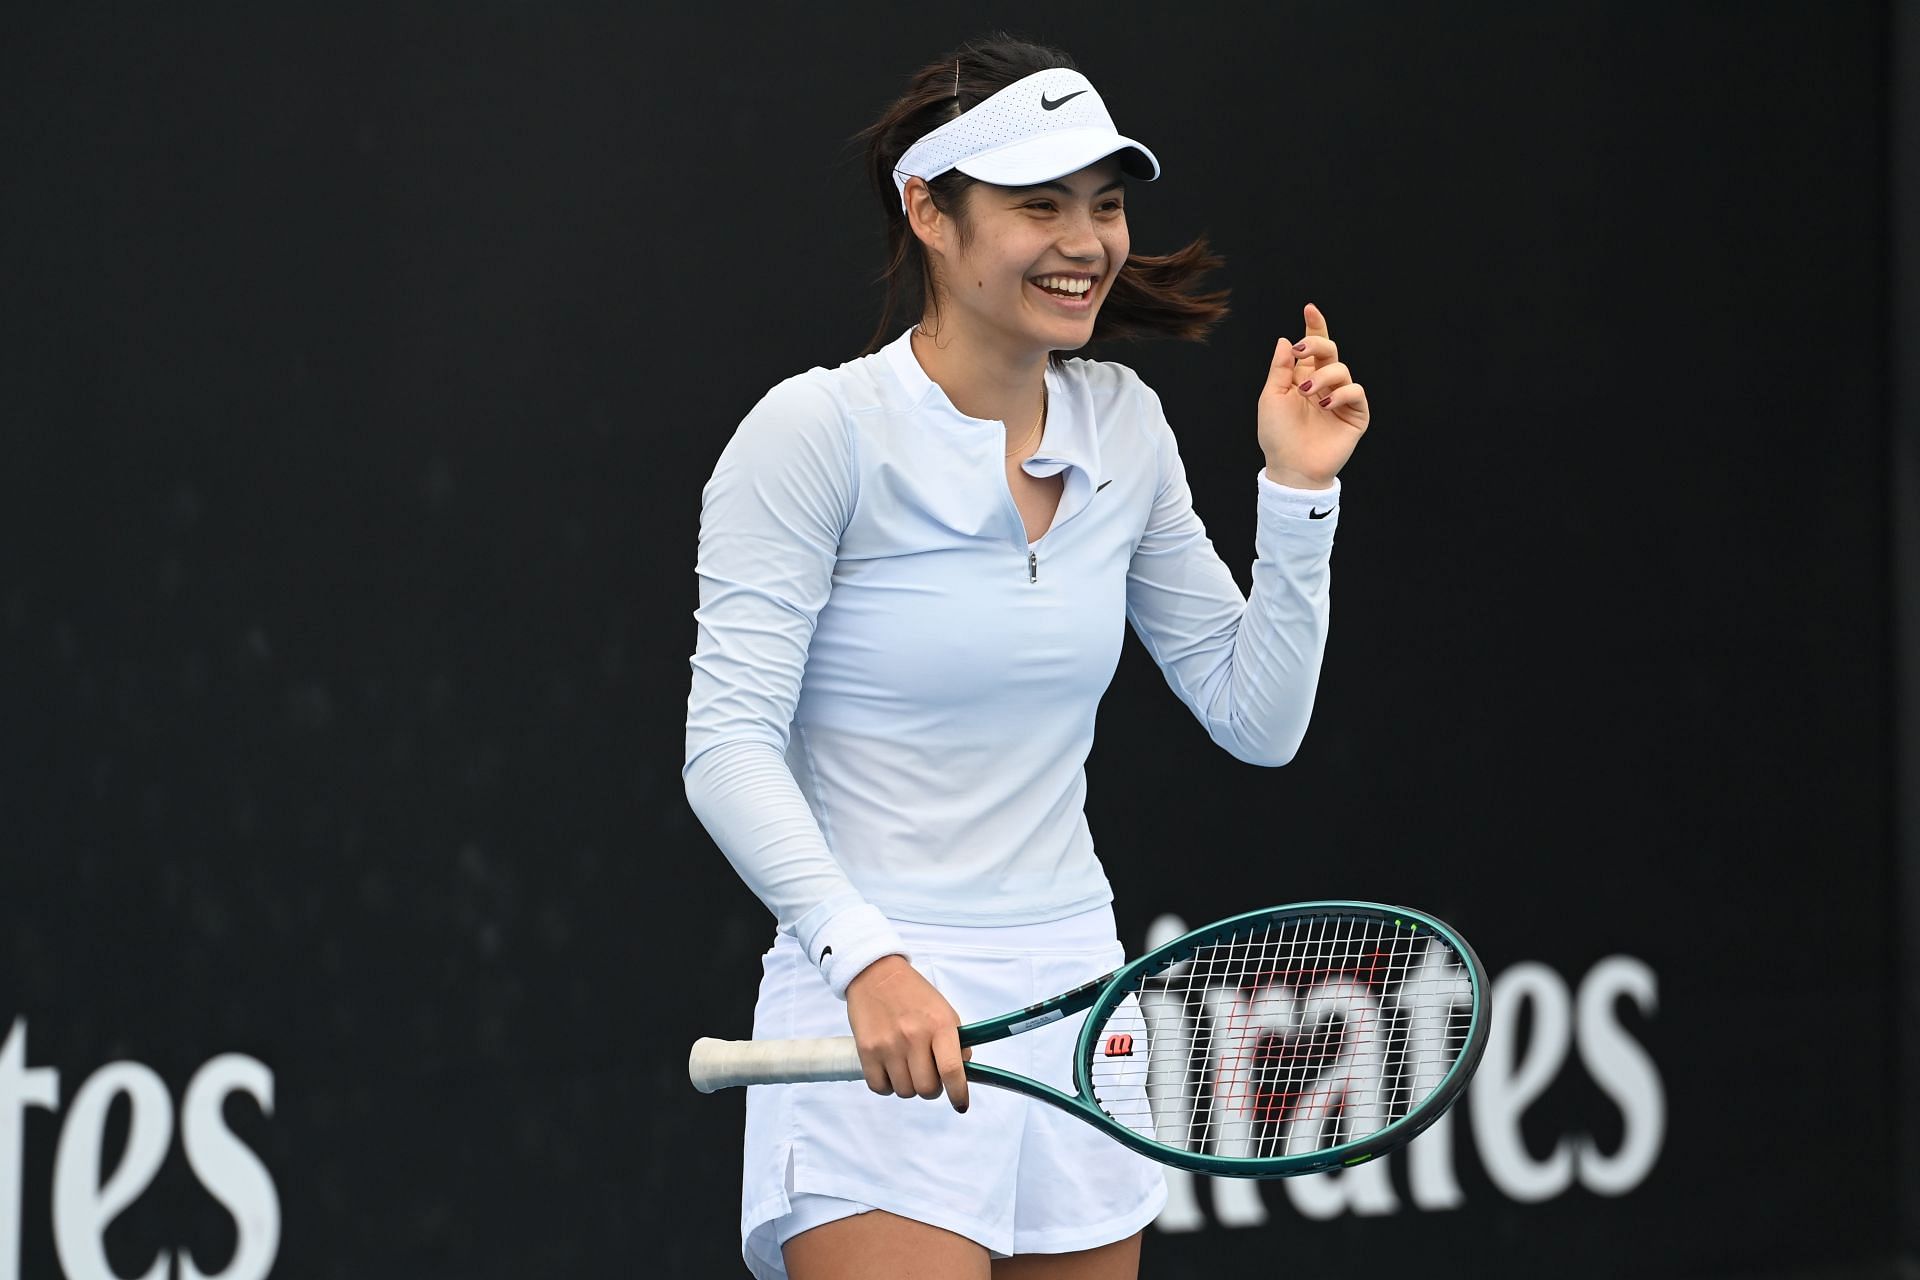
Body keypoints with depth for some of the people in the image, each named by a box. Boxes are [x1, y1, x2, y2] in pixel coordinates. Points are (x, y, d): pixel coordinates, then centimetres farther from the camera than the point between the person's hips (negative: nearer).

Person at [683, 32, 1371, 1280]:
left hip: (1071, 995, 6)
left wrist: (1299, 494, 0)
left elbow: (1258, 718, 11)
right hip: (877, 1031, -6)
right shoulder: (819, 430, -10)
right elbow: (729, 745, -15)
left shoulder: (1123, 427, 8)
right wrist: (868, 958, -27)